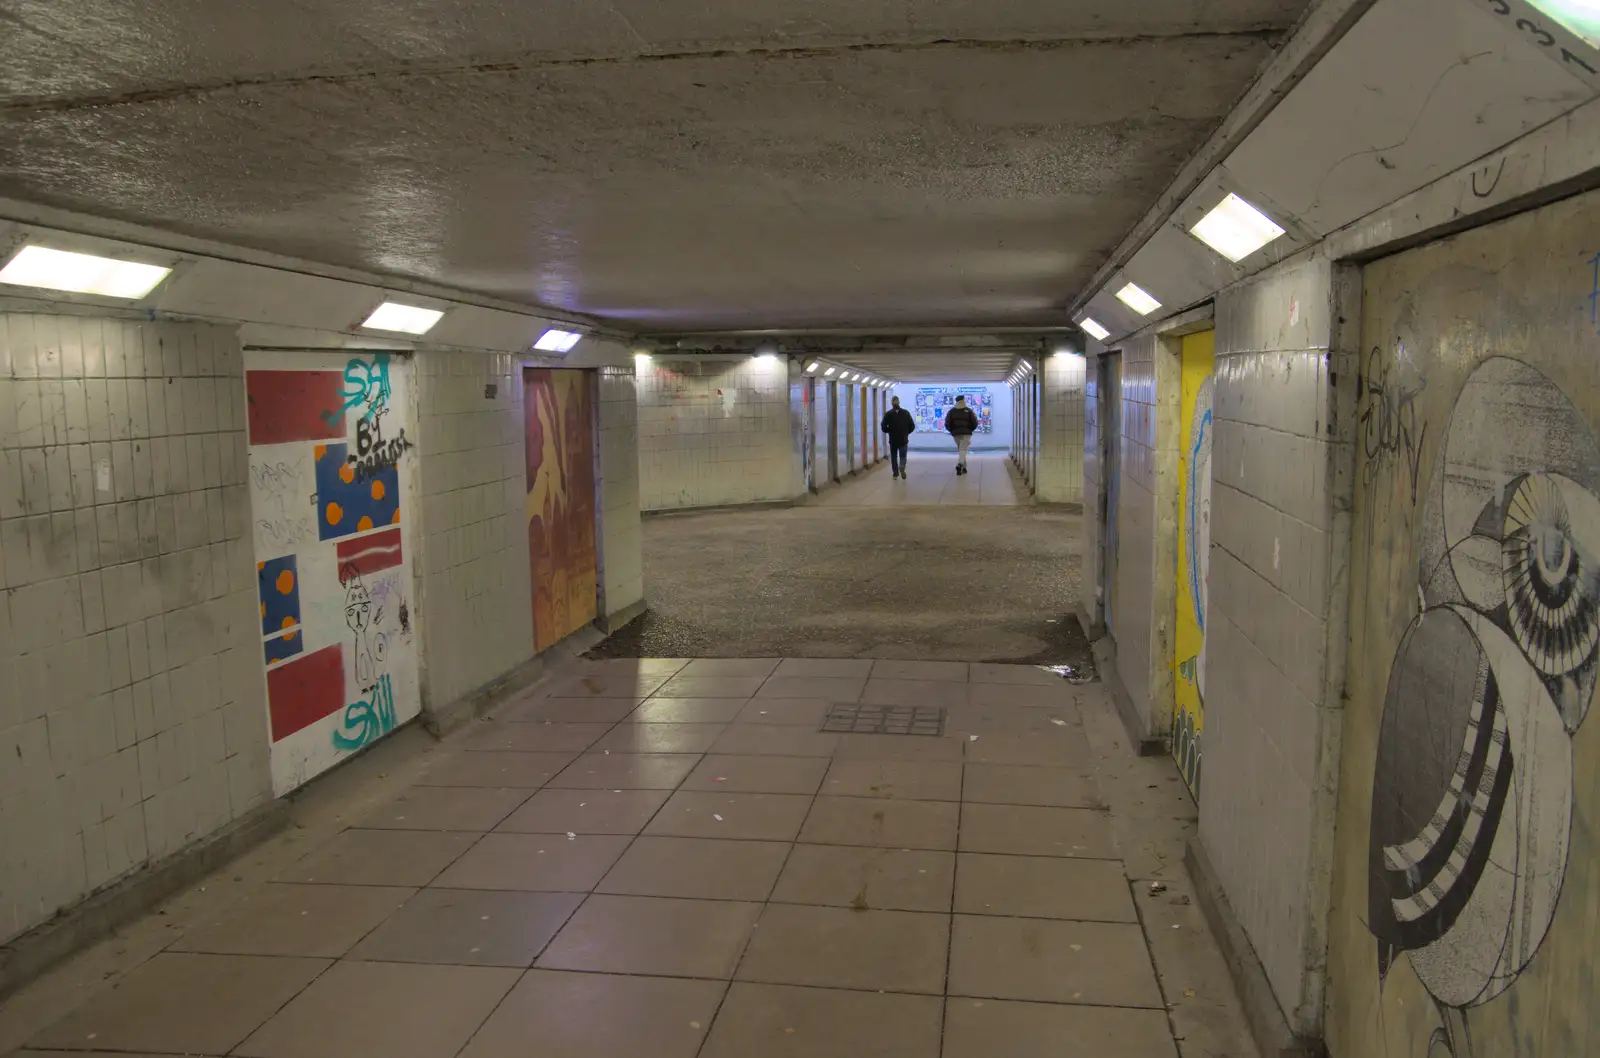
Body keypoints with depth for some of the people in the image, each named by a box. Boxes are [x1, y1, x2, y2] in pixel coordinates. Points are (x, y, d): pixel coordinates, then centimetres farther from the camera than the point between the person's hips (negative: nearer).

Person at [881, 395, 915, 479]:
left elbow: (884, 427, -10)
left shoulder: (888, 414, -7)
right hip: (904, 439, 1)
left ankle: (896, 473, 15)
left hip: (893, 440, -1)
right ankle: (902, 467, -22)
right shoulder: (906, 413, -1)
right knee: (903, 456, 8)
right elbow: (912, 426, -1)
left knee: (894, 456, 15)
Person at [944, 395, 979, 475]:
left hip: (956, 433, 2)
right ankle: (959, 465, -31)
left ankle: (964, 467, 18)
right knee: (963, 450, -8)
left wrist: (952, 431, 17)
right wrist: (970, 429, 18)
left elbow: (947, 424, 1)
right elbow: (975, 423, 0)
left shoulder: (952, 411, 4)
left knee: (960, 450, 17)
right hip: (966, 433, -2)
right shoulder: (969, 411, 0)